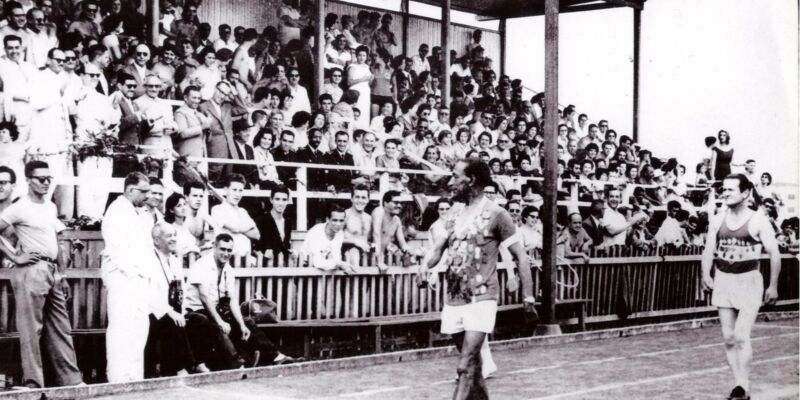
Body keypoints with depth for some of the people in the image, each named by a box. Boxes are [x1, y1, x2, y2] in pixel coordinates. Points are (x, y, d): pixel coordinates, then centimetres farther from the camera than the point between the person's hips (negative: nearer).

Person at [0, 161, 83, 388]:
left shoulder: (51, 207, 14)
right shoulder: (19, 208, -8)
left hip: (52, 271, 8)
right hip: (32, 272, -8)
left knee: (61, 329, 8)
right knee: (31, 330, -4)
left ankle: (71, 380, 12)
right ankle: (33, 384, -1)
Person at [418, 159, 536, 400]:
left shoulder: (496, 214, -7)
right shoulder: (454, 216, 12)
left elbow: (520, 256, -4)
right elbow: (439, 249, 12)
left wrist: (528, 297, -7)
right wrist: (426, 265, -12)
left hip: (481, 299, -6)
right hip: (453, 300, 6)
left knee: (466, 366, -14)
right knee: (472, 363, 15)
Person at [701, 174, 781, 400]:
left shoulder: (758, 222, -8)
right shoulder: (717, 220, 3)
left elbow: (774, 254, -4)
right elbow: (709, 250, 5)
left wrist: (773, 286, -3)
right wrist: (706, 275, -11)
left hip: (749, 281, -5)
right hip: (723, 280, 5)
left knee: (741, 336, -14)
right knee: (728, 338, 5)